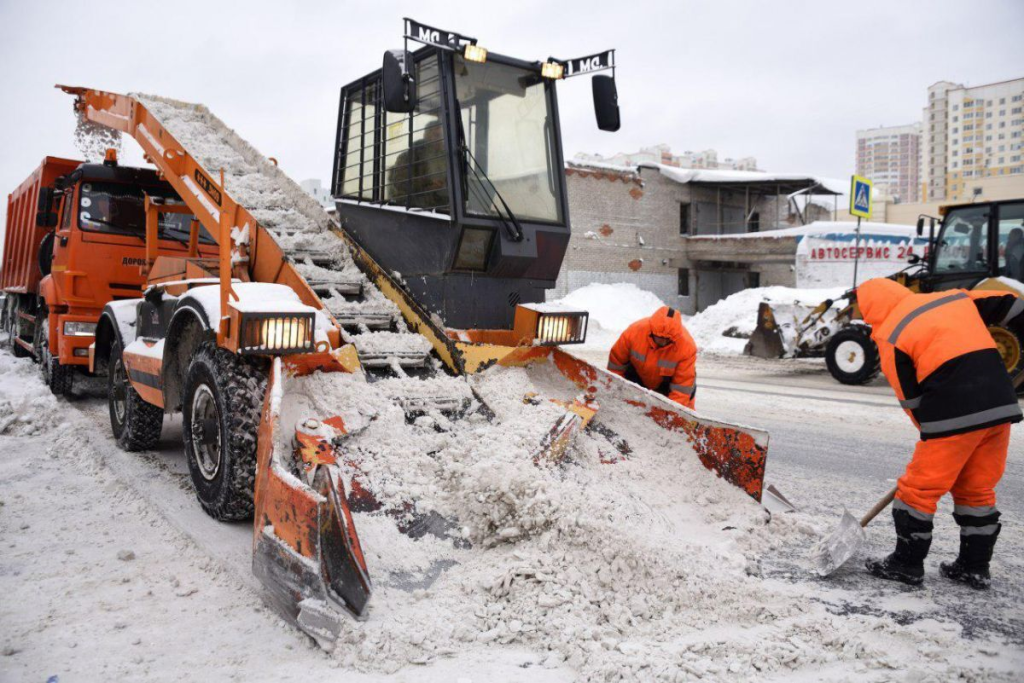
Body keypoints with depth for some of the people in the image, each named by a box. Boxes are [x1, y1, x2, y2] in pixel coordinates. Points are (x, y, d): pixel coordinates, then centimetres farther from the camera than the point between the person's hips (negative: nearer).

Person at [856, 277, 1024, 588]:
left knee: (919, 489, 7)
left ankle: (906, 563, 15)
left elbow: (911, 396, 0)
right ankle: (974, 566, 27)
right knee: (978, 491, 19)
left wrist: (931, 431, 12)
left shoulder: (891, 337, -2)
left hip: (956, 417, -7)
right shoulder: (955, 298, 15)